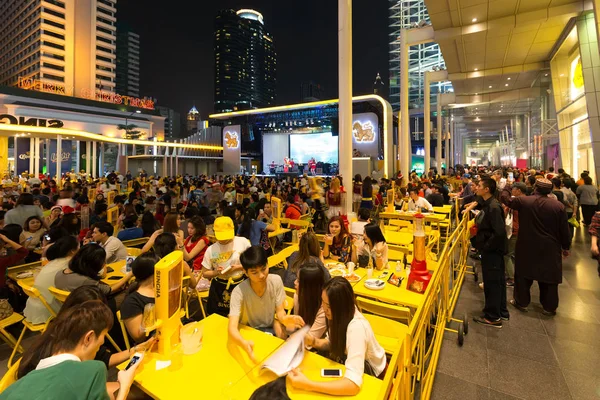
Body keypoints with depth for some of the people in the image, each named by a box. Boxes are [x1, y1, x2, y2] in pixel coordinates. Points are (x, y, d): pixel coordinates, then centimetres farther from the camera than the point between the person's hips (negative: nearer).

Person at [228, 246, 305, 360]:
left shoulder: (276, 281, -19)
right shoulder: (239, 292, -29)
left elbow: (280, 311, -11)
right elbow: (232, 328, -36)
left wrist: (284, 319, -36)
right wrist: (244, 343, -59)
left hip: (270, 329, 3)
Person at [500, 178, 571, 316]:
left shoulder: (524, 201, -10)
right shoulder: (559, 206, -7)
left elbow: (505, 198, 5)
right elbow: (564, 230, -1)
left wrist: (507, 188, 25)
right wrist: (566, 247, 11)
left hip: (527, 247, -1)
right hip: (549, 248, 1)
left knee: (523, 274, 13)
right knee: (549, 277, 12)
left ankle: (521, 302, 24)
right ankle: (549, 307, 23)